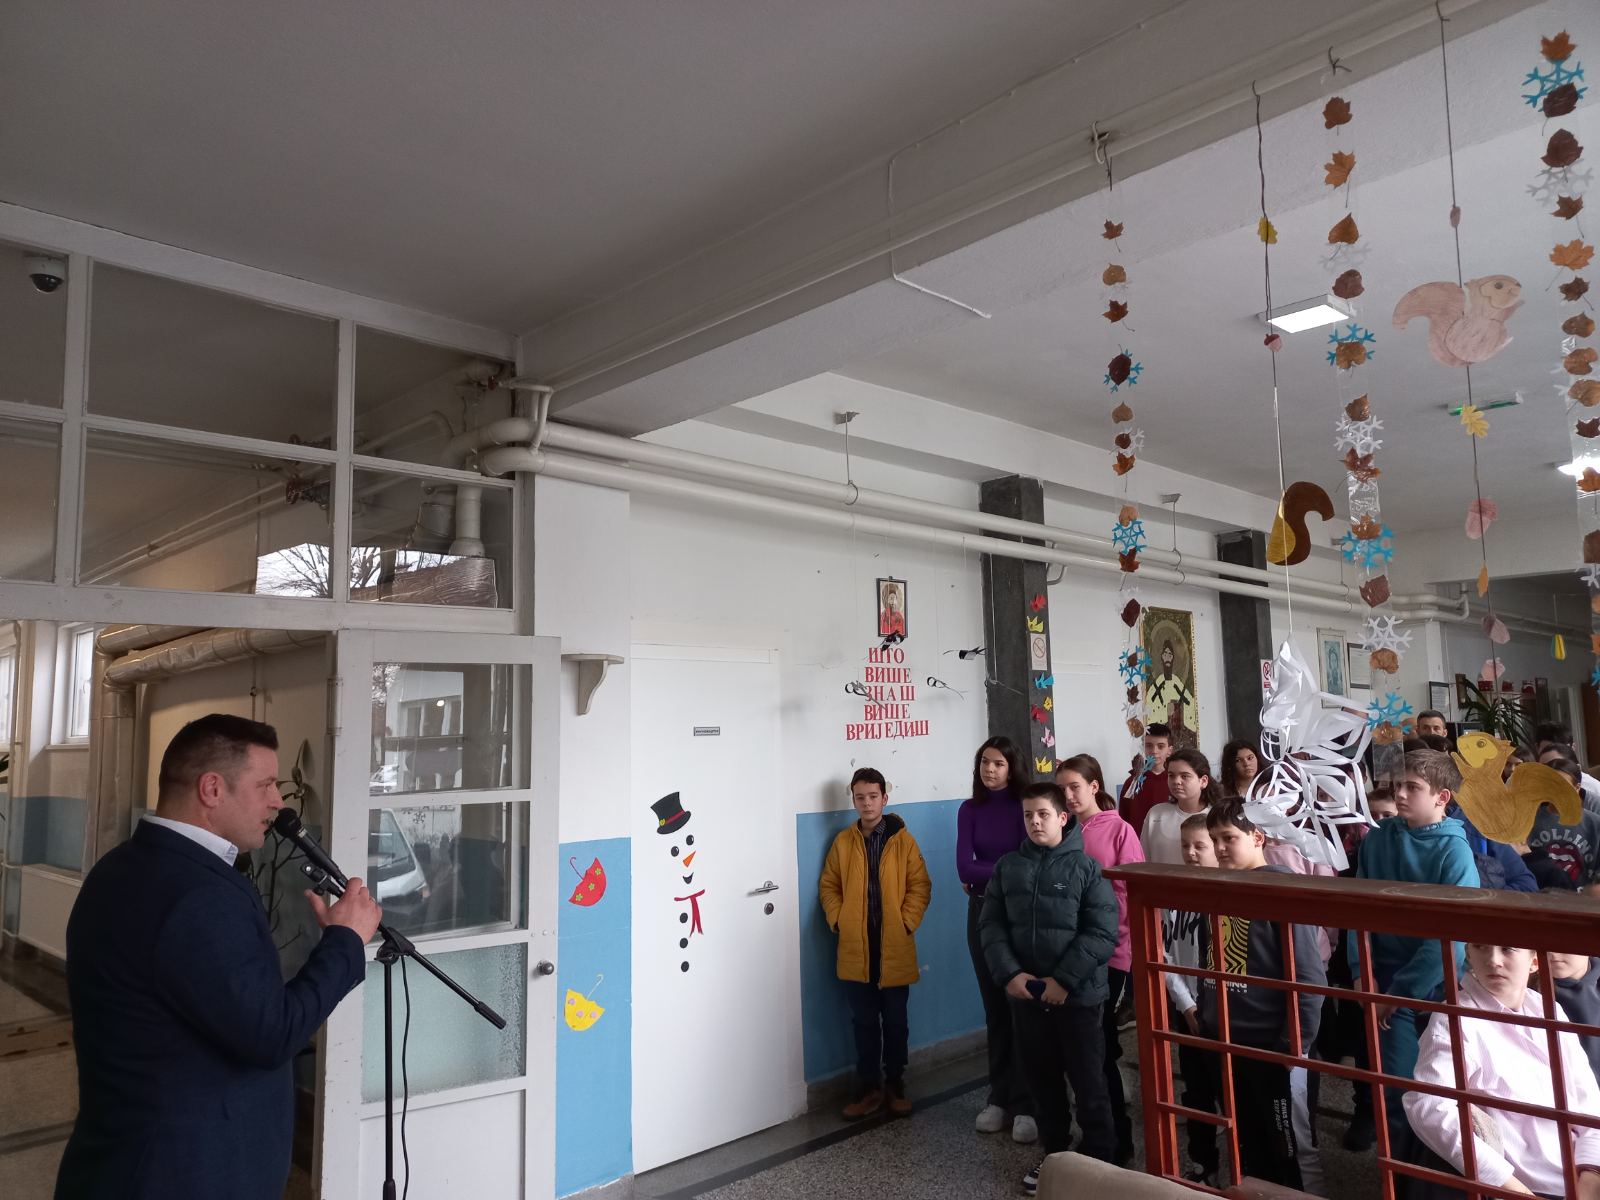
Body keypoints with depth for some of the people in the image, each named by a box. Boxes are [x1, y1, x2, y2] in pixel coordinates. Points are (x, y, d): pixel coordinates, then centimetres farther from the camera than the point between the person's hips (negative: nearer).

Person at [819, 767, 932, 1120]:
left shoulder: (903, 840, -2)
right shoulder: (843, 841, 4)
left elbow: (920, 885, -2)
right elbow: (828, 886, 8)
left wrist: (906, 923, -10)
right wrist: (838, 921, -4)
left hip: (895, 949, -1)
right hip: (856, 949, 1)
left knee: (895, 1021, 10)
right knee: (864, 1022, 9)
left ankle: (895, 1085, 24)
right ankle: (868, 1087, 21)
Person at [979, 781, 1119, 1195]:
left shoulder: (1086, 868, -7)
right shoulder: (1008, 866, 4)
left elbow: (1102, 933, -12)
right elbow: (991, 924, 2)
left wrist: (1064, 980, -17)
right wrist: (1009, 974, -11)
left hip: (1078, 996, -4)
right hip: (1026, 994, 4)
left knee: (1089, 1084, 4)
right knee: (1042, 1081, 16)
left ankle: (1100, 1164, 21)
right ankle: (1054, 1155, 33)